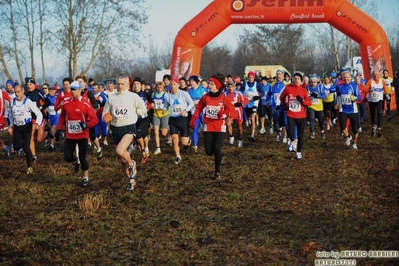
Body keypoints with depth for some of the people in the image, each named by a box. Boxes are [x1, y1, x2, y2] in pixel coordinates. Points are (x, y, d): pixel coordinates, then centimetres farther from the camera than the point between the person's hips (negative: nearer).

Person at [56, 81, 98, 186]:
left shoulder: (85, 103, -13)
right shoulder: (67, 103, 1)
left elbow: (94, 119, -14)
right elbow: (62, 116, 16)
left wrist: (86, 124, -31)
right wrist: (59, 128, 8)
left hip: (82, 135, -3)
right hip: (70, 135, 4)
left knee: (82, 157, 3)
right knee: (67, 157, -2)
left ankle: (85, 177, 23)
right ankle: (77, 161, 33)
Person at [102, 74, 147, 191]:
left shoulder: (133, 97, -4)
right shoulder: (111, 97, 3)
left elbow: (143, 110, 8)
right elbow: (105, 113, 8)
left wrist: (131, 113, -2)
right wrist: (106, 118, -13)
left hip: (129, 128, -4)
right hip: (116, 129, 4)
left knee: (120, 151, -29)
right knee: (122, 160, 11)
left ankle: (132, 164, 2)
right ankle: (132, 180, 30)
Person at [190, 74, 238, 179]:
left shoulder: (224, 98, -10)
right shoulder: (205, 97, -3)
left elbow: (234, 113, -11)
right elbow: (199, 108, 13)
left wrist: (226, 114, -31)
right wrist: (193, 119, 2)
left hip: (220, 127, -2)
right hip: (208, 127, 3)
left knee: (217, 149, -18)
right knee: (209, 152, 0)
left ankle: (217, 171, 2)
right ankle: (217, 153, 38)